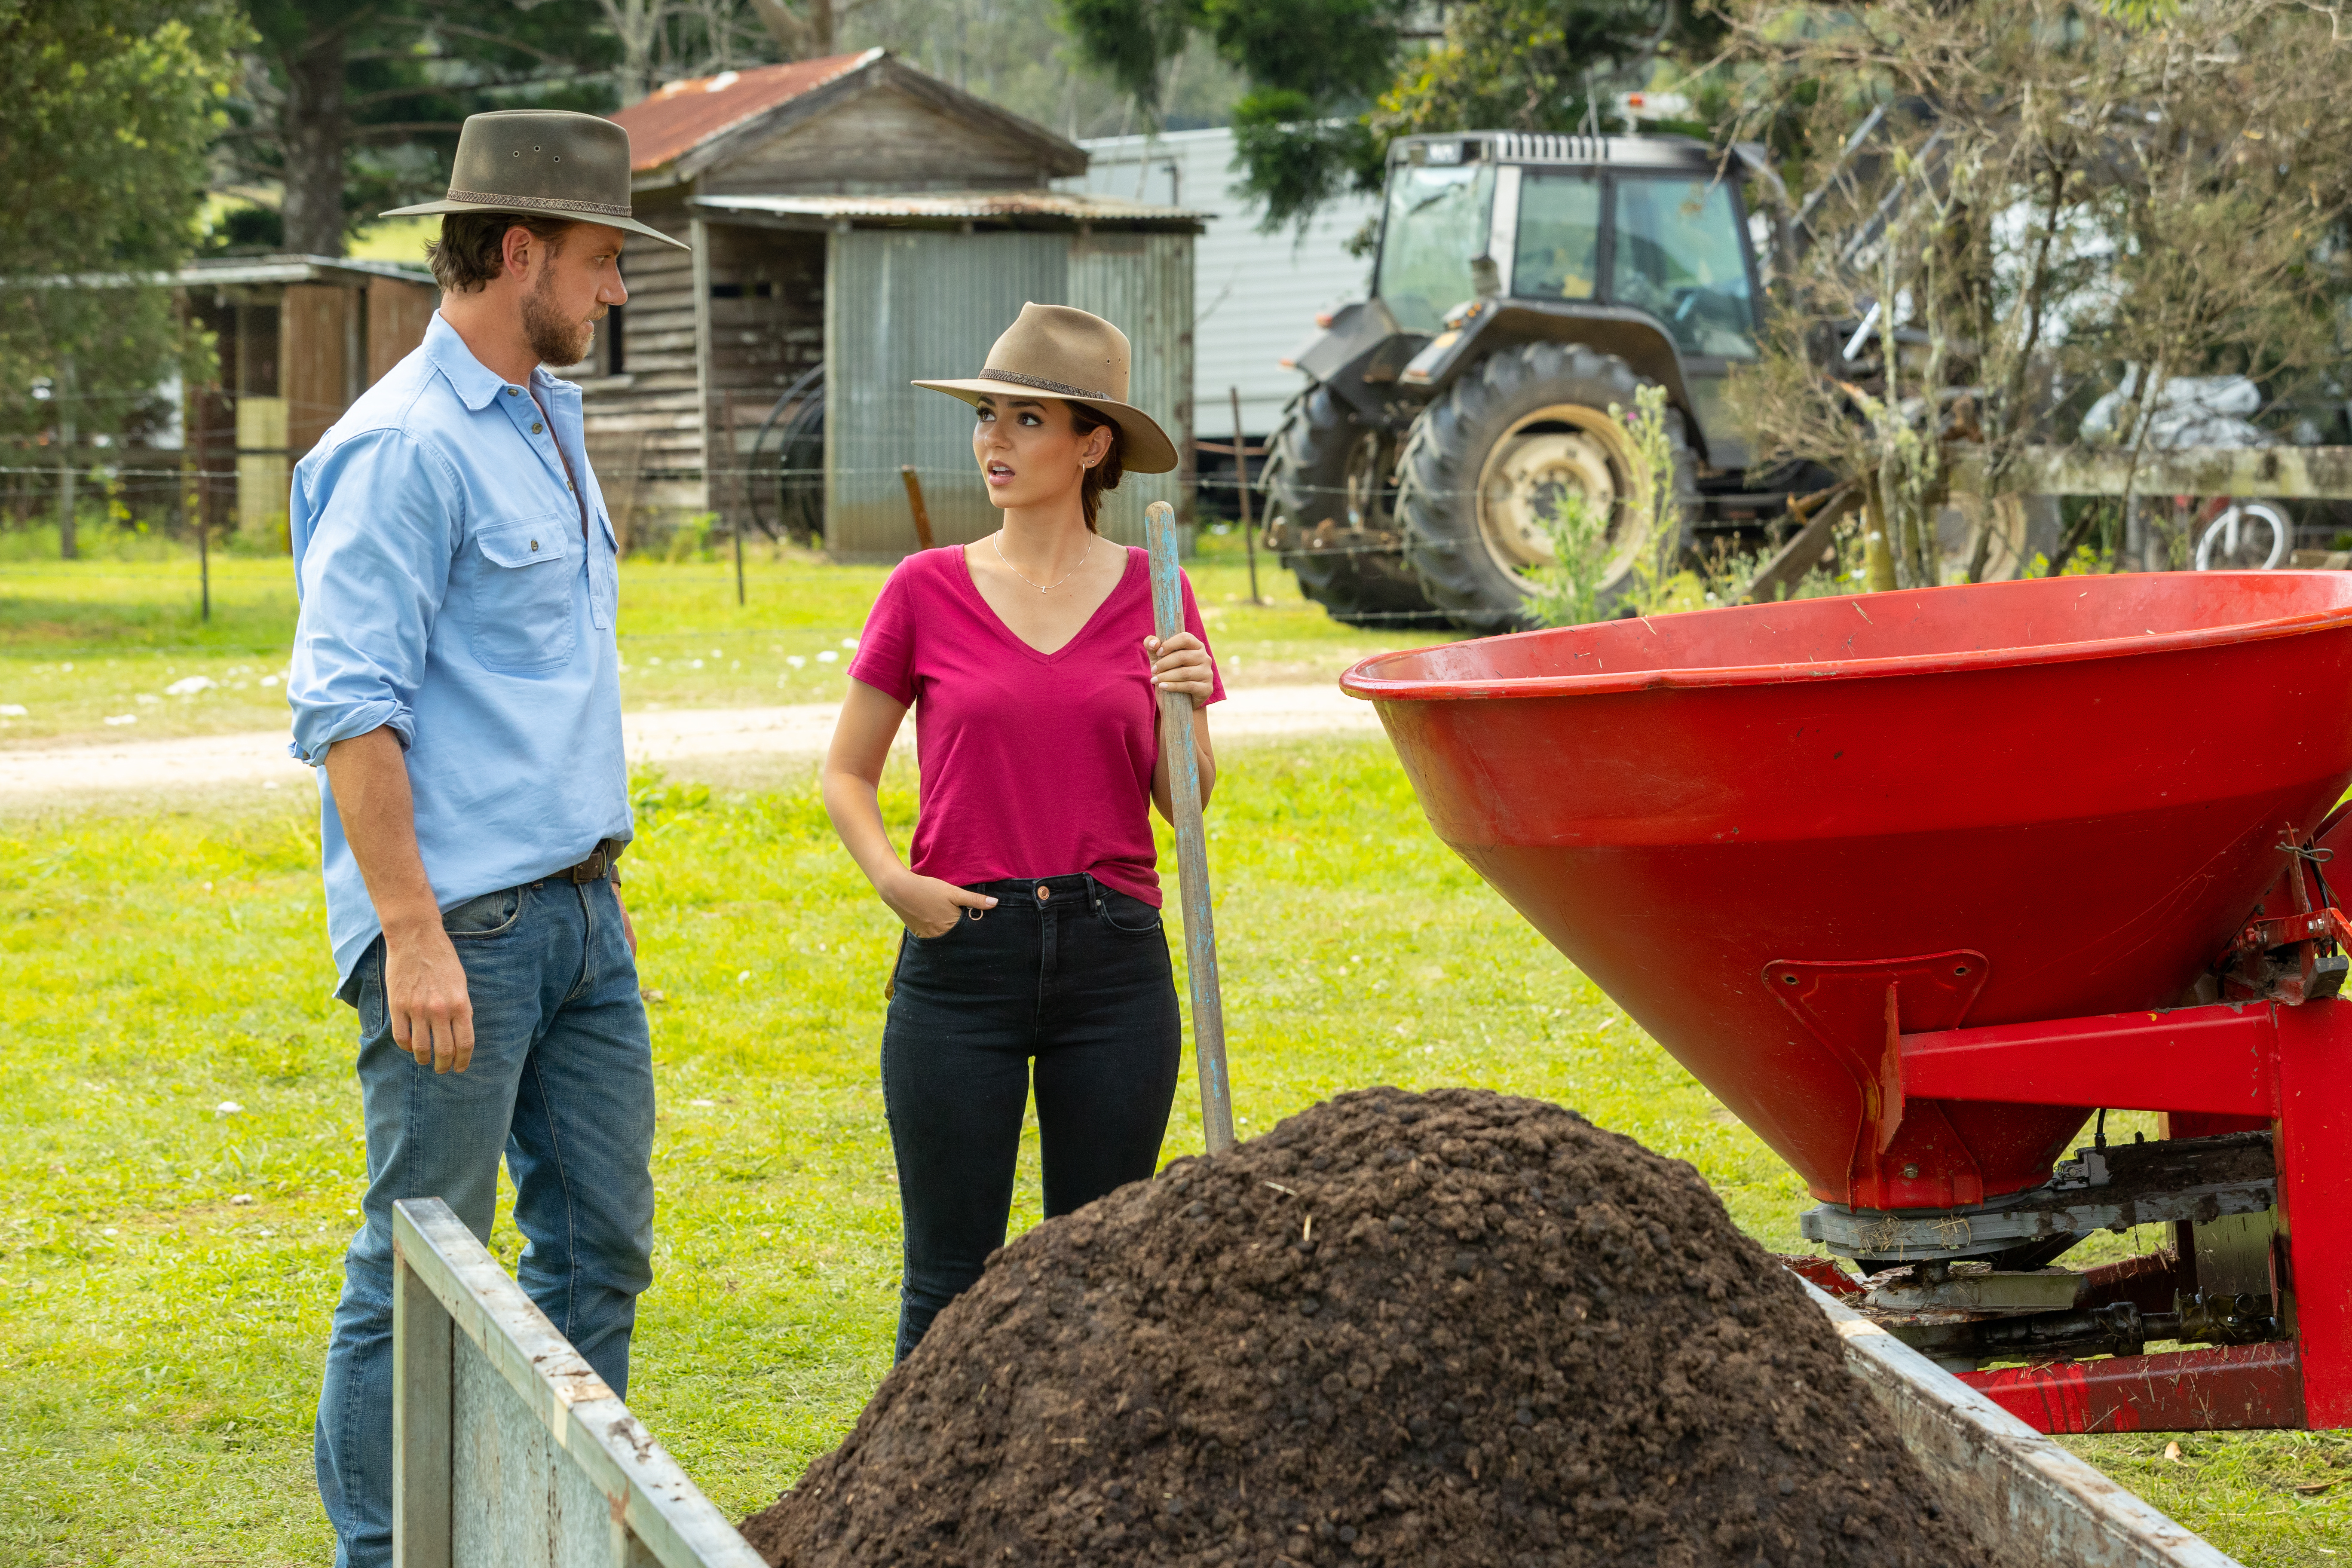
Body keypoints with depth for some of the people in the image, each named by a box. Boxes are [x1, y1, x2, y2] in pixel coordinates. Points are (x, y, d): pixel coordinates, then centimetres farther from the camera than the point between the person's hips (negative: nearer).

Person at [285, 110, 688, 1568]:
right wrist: (413, 934, -23)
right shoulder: (409, 447, -14)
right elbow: (349, 707, -19)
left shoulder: (548, 421, 16)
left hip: (577, 913, 9)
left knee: (602, 1242, 12)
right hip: (463, 926, -9)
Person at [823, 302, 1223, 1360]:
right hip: (961, 955, -1)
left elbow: (1188, 799, 6)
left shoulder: (1150, 593, 3)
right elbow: (846, 773, 8)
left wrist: (1181, 707, -13)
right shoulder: (928, 591, 1)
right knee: (949, 1280, 2)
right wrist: (890, 878, -8)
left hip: (1113, 955, 1)